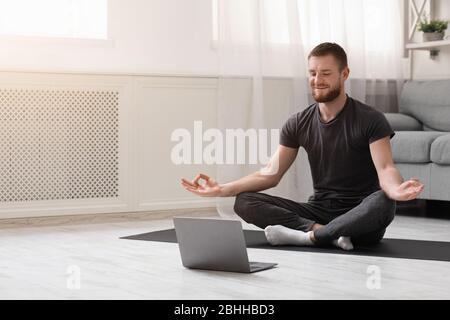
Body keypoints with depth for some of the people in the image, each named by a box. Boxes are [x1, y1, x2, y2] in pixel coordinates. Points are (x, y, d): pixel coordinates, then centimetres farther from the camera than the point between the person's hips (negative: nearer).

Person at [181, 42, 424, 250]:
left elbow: (385, 168, -20)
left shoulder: (370, 120, -7)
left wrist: (396, 190, -45)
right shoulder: (298, 124, 5)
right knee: (244, 202, -16)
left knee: (382, 202, -40)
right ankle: (328, 233, -27)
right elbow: (270, 174, 4)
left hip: (360, 218, -4)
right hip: (319, 210, 4)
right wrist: (222, 189, -10)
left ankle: (308, 235, -29)